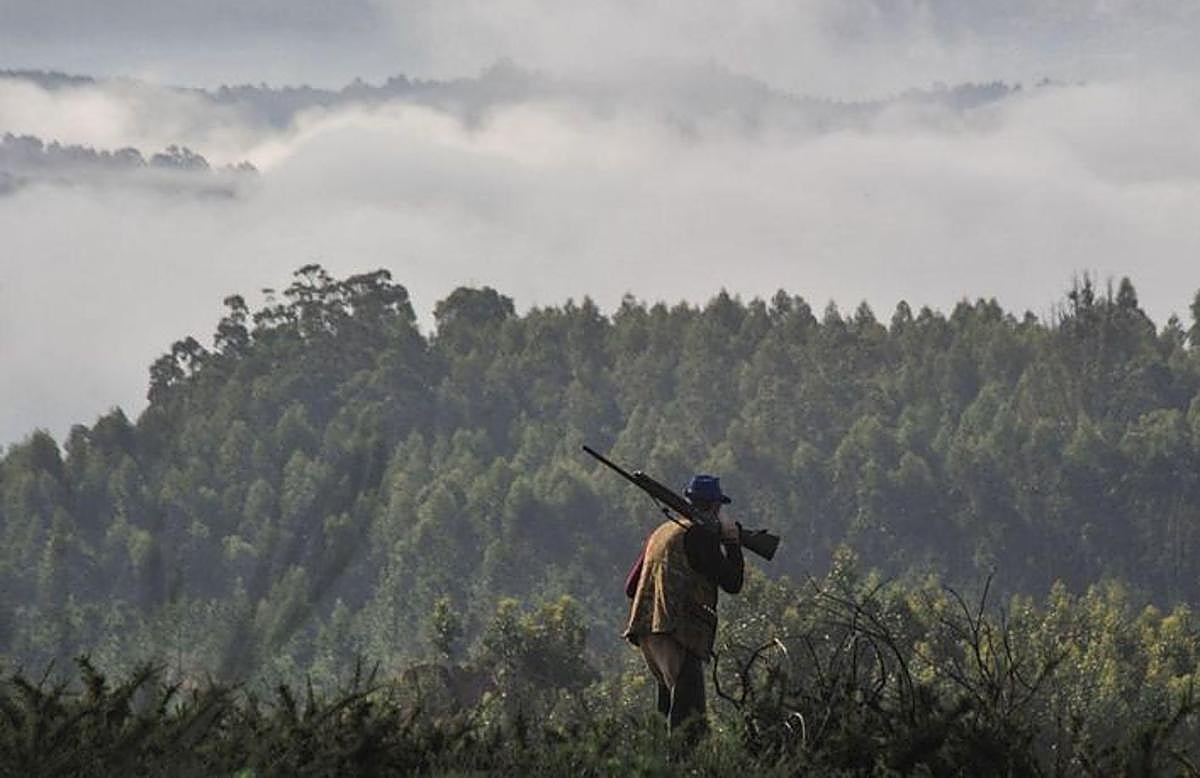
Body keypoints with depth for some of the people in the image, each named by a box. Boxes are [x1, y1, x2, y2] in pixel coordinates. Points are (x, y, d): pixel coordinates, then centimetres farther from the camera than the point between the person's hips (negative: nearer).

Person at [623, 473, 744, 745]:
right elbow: (732, 582, -6)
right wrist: (732, 540, 5)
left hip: (645, 630, 9)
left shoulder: (661, 532, 20)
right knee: (689, 716, -13)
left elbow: (631, 587, 25)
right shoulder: (700, 534, -6)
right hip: (676, 632, -9)